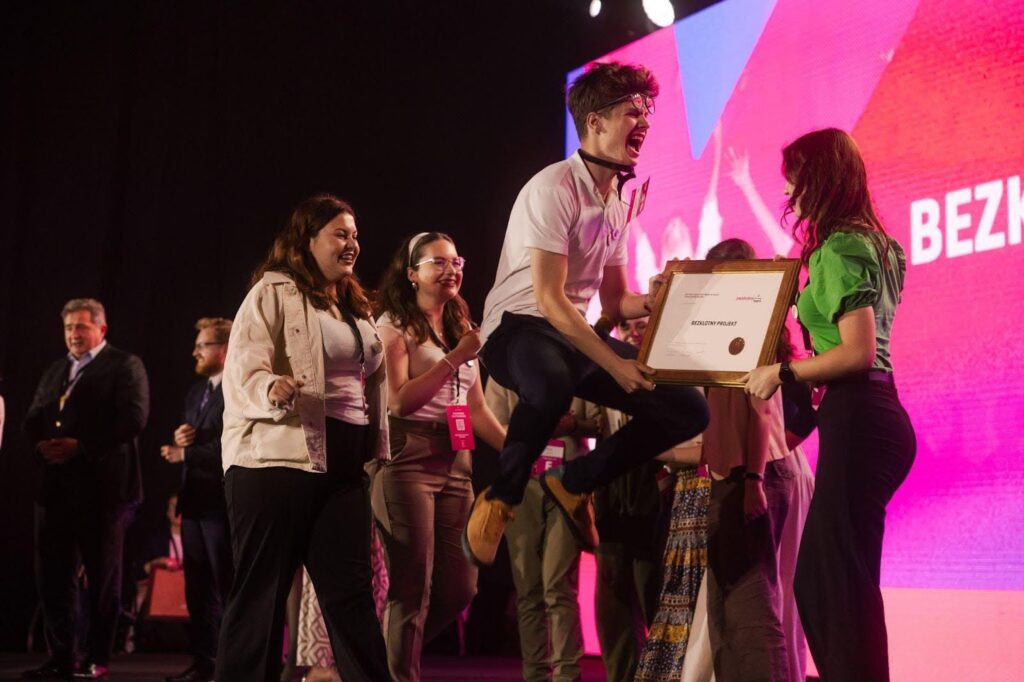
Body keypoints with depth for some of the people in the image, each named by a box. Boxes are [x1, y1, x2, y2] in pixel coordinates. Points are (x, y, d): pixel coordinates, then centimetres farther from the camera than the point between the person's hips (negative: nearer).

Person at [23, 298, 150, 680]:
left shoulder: (124, 366, 1)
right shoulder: (54, 372, 23)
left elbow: (133, 418, -12)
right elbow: (33, 420, 16)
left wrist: (80, 445, -17)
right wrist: (43, 444, -7)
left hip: (102, 486, -6)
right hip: (55, 486, 6)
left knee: (103, 576, 1)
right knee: (51, 575, 5)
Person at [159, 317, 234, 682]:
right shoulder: (196, 391, 19)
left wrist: (185, 453, -13)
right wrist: (178, 439, 0)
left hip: (222, 500, -9)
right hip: (194, 500, 9)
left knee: (226, 587, -3)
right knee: (198, 586, 11)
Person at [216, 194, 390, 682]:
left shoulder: (357, 307, 19)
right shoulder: (273, 292, -3)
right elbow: (244, 371, -12)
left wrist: (377, 450, 18)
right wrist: (272, 390, -33)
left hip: (343, 464, 7)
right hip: (278, 459, -6)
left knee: (351, 590, 6)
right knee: (262, 589, -2)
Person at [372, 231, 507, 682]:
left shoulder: (461, 329, 19)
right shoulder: (395, 325, -2)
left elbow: (477, 408, 18)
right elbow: (399, 399, -14)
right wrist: (455, 357, -17)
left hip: (455, 464, 7)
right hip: (409, 461, -7)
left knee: (459, 589, 7)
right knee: (413, 589, -8)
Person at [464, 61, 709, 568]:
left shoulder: (615, 203, 13)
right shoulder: (554, 188, -14)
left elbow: (614, 303, 18)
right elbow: (548, 298, -21)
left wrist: (654, 297, -4)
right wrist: (615, 364, -24)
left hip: (576, 335, 9)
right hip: (517, 330, -8)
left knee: (689, 410, 1)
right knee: (553, 384, -44)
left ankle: (575, 483, 13)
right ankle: (500, 498, -18)